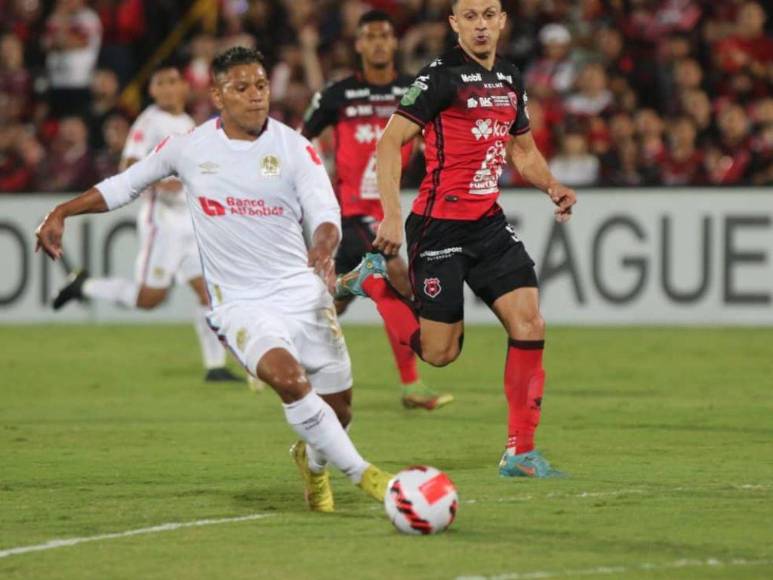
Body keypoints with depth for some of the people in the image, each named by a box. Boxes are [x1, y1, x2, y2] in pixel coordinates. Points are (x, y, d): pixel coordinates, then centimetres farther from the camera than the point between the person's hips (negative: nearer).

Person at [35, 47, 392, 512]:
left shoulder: (294, 147, -3)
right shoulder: (189, 148, 1)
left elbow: (325, 215, -12)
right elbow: (126, 185, 16)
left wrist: (323, 249, -35)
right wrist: (61, 213, 10)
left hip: (302, 291, 2)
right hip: (240, 302, -1)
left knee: (338, 408, 6)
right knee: (286, 375, -31)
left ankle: (313, 459, 43)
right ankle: (362, 474, -22)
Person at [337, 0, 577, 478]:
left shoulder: (511, 79, 11)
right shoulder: (442, 76, -11)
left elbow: (523, 151, 24)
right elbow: (390, 143, -13)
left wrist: (553, 187, 5)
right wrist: (392, 215, -20)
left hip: (490, 221, 6)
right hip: (440, 225, -6)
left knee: (530, 325, -8)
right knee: (440, 352, -2)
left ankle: (521, 452, 0)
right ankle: (373, 281, 23)